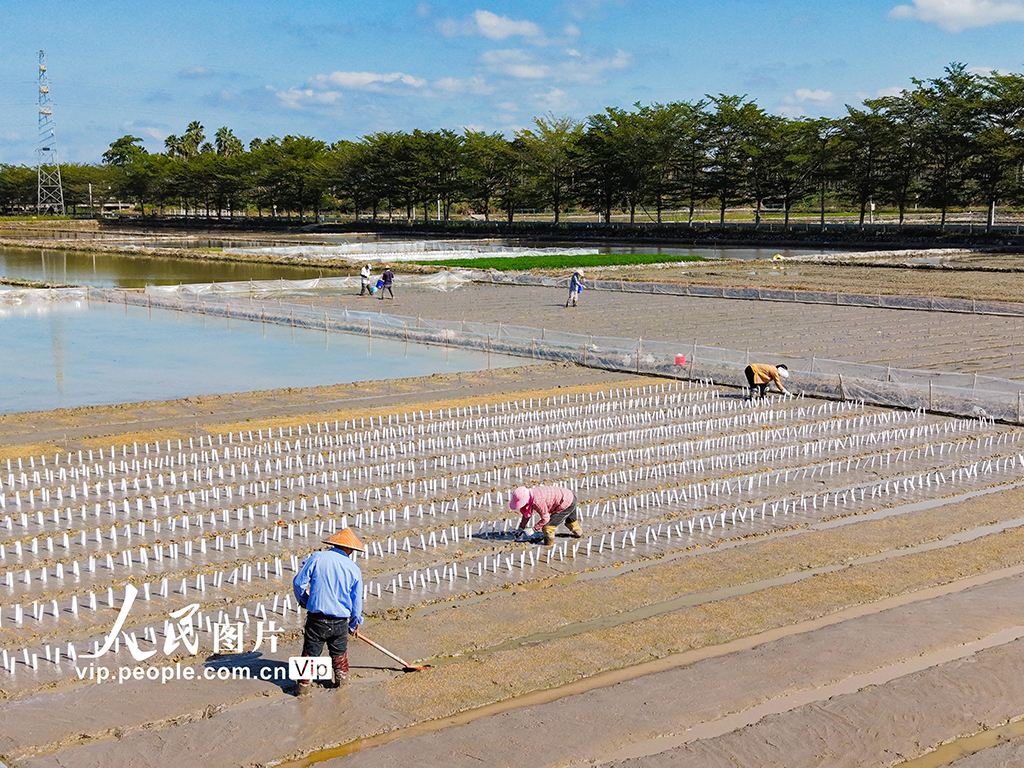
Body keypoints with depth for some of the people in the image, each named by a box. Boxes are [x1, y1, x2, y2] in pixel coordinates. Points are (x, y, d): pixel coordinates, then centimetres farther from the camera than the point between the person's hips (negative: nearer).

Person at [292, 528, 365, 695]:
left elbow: (298, 582, -5)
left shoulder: (317, 557, -4)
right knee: (339, 651, 24)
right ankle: (341, 675, 37)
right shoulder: (354, 569, 0)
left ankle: (304, 684, 12)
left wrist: (303, 600, 16)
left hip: (317, 618, -1)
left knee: (310, 651, 10)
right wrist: (354, 624, 21)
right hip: (340, 621, 1)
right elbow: (357, 601, 5)